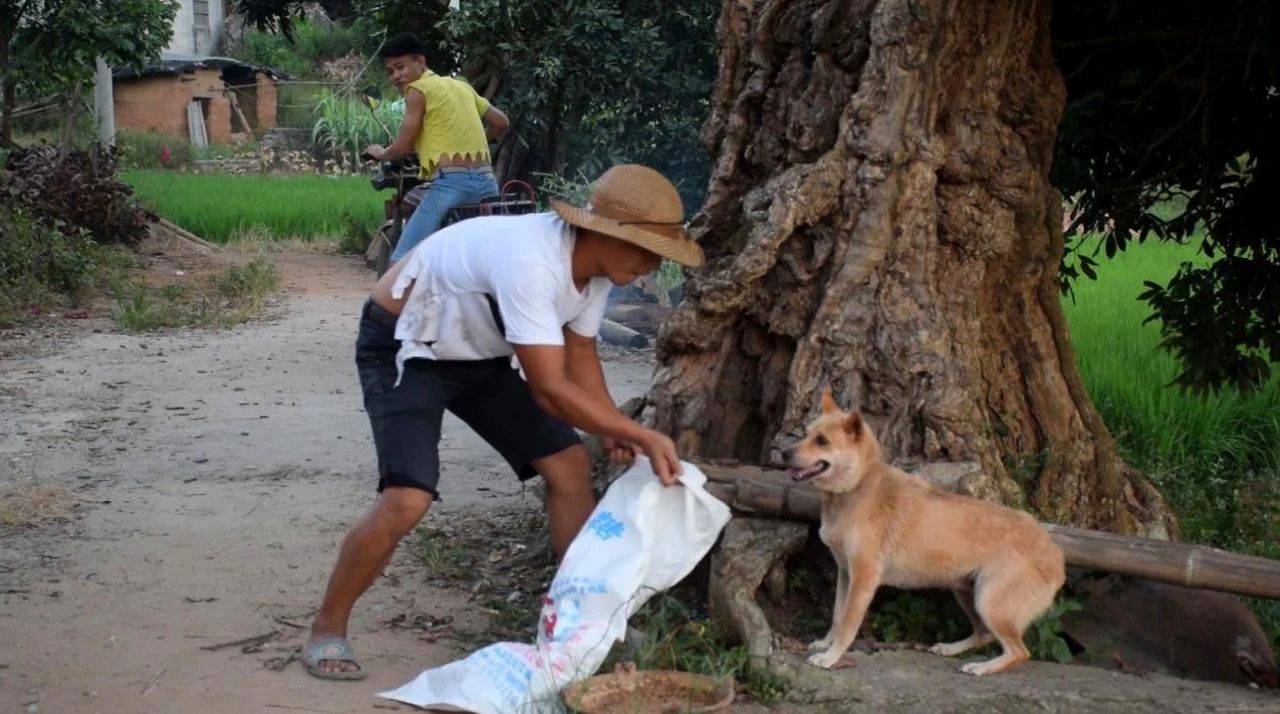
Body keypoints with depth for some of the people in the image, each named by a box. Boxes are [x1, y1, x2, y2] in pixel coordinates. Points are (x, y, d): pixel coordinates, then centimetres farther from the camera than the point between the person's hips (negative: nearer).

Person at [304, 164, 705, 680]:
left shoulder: (596, 267, -9)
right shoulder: (531, 263, -38)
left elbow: (579, 354, 4)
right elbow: (550, 390, -37)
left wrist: (616, 433, -11)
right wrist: (641, 436, -32)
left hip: (478, 356, 9)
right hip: (404, 348, -9)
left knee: (568, 462, 1)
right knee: (407, 499, -23)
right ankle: (327, 631, -2)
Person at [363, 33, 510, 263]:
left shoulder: (417, 89, 1)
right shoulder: (461, 86, 21)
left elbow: (403, 147, 0)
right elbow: (501, 123, 25)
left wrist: (380, 153, 20)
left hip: (451, 181, -7)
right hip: (487, 182, 8)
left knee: (401, 262, -7)